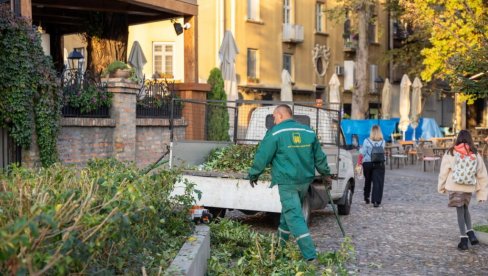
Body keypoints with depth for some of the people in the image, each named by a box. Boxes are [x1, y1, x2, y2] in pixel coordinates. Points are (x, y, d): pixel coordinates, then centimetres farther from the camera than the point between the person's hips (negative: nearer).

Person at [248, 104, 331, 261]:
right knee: (289, 211, 23)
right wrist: (326, 174, 30)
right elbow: (319, 157, 16)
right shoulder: (308, 132, 9)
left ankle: (310, 255, -10)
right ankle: (281, 244, 35)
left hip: (287, 182, -6)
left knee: (294, 217, -4)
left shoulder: (276, 133, -9)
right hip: (305, 181, 6)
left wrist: (253, 175, 7)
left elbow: (262, 156, -7)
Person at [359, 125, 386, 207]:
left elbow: (363, 153, -6)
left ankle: (366, 197, 30)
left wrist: (361, 148, 12)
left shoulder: (367, 141, -9)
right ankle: (376, 201, -10)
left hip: (368, 163, 0)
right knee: (378, 182, -1)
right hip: (379, 164, 0)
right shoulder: (382, 142, -3)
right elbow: (382, 151, 9)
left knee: (367, 181, 18)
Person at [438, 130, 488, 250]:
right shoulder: (475, 155, 0)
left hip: (454, 187, -2)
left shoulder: (450, 153, -6)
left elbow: (443, 172, -1)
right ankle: (470, 233, 10)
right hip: (468, 188, 2)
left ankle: (464, 238, 5)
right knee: (465, 209, 22)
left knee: (460, 211, 7)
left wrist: (441, 187, 11)